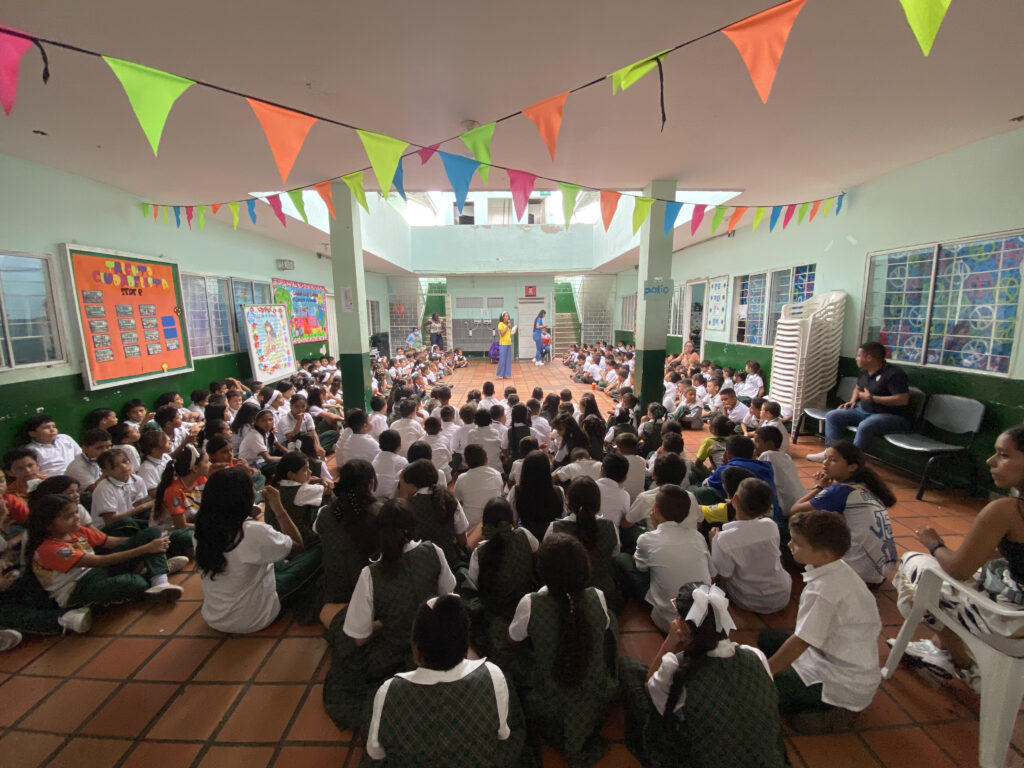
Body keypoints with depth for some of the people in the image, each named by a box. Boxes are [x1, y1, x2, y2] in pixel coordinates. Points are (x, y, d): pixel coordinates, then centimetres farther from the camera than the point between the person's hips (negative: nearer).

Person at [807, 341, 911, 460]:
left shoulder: (894, 374, -17)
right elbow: (858, 388, 28)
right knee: (832, 416, -6)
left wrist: (872, 398, -22)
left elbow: (903, 400, -26)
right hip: (864, 410, 8)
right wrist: (853, 400, 9)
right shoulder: (865, 371, 9)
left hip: (893, 416, -8)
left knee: (865, 426, -38)